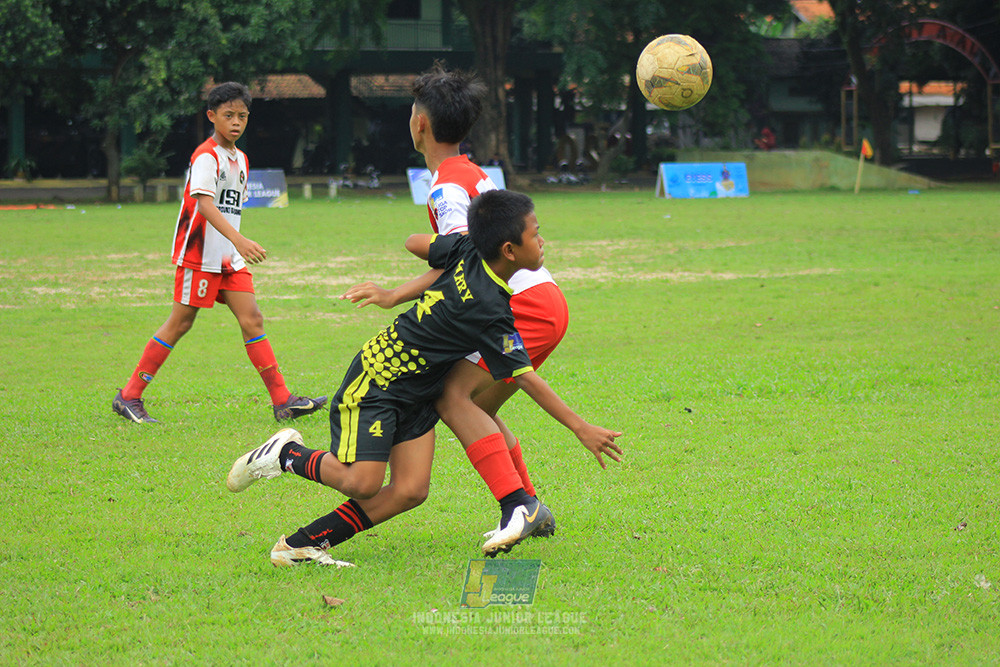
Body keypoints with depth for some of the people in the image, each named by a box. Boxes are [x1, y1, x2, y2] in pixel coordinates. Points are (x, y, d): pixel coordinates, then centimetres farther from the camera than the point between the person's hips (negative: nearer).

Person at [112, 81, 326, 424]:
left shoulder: (240, 159, 13)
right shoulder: (206, 156, -14)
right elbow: (204, 203, -28)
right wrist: (238, 239, -39)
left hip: (230, 257, 7)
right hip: (199, 254, -7)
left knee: (252, 319, 0)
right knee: (180, 323, -3)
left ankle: (282, 401, -3)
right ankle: (129, 395, 5)